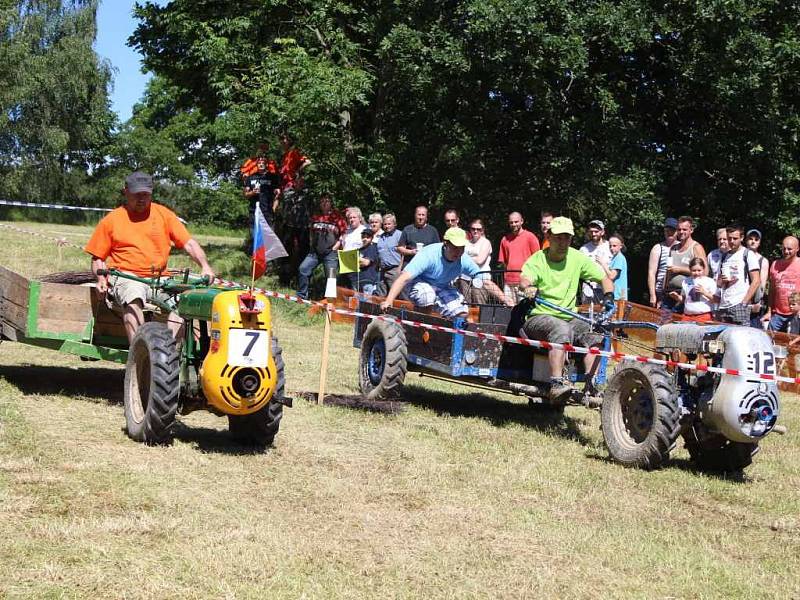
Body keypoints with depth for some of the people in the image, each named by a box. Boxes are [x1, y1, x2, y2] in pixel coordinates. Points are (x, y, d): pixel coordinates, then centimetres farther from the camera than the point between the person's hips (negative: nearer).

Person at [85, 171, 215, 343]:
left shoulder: (163, 214, 13)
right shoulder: (111, 220, 11)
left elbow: (188, 243, 6)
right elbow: (97, 258, 14)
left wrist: (205, 266, -10)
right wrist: (101, 277, -6)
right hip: (125, 277, -2)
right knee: (133, 298, -37)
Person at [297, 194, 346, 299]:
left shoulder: (337, 216, -2)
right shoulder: (315, 216, 12)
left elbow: (344, 234, -1)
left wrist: (335, 247, -8)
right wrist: (312, 244, 12)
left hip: (331, 252, -4)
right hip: (315, 251, 4)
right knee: (302, 269, -9)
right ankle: (301, 296, 0)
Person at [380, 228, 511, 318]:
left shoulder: (464, 261, -18)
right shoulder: (429, 255, -32)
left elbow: (487, 284, -11)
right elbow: (403, 278, -39)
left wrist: (508, 303, -17)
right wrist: (388, 301, -50)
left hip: (442, 287, 5)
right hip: (419, 283, -5)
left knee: (461, 313, -16)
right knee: (428, 298, -37)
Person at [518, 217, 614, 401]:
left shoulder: (577, 258, 8)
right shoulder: (537, 260, -3)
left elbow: (605, 279, 12)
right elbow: (524, 281, -23)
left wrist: (608, 296, -9)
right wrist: (528, 288, -47)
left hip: (568, 318, 5)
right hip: (538, 317, -5)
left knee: (592, 334, -22)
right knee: (561, 329, -35)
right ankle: (556, 384, -43)